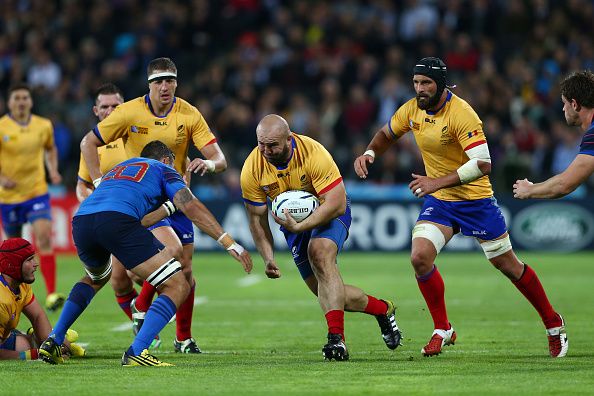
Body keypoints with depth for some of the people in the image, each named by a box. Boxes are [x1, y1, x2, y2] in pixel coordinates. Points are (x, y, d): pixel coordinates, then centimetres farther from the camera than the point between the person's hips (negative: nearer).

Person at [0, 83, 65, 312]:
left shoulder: (44, 125, 1)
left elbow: (50, 149, 20)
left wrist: (53, 170, 3)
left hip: (37, 192, 1)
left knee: (44, 237, -18)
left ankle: (51, 295, -22)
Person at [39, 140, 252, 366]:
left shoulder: (118, 168, 41)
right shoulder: (163, 169, 24)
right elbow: (191, 206, 8)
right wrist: (228, 242, 3)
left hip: (80, 221, 7)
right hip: (117, 219, -7)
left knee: (96, 278, 40)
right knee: (177, 288, 0)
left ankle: (53, 341, 31)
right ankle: (136, 352, -17)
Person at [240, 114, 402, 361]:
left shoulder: (313, 153, -31)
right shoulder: (252, 169, -19)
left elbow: (337, 204, -33)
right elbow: (257, 218, -8)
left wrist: (299, 227, -40)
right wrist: (268, 258, -19)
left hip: (330, 213, -5)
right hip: (293, 221, 5)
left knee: (320, 252, -36)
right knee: (325, 292, 2)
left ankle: (336, 338, -39)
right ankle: (382, 309, 29)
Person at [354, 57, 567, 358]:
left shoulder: (462, 114, -24)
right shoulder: (412, 110, -5)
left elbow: (483, 164, -31)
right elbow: (386, 134, 17)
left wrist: (438, 182, -34)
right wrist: (370, 153, -5)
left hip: (475, 199, -5)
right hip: (439, 201, 5)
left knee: (508, 266, 5)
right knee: (420, 257, -17)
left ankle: (553, 324, 25)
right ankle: (442, 330, 0)